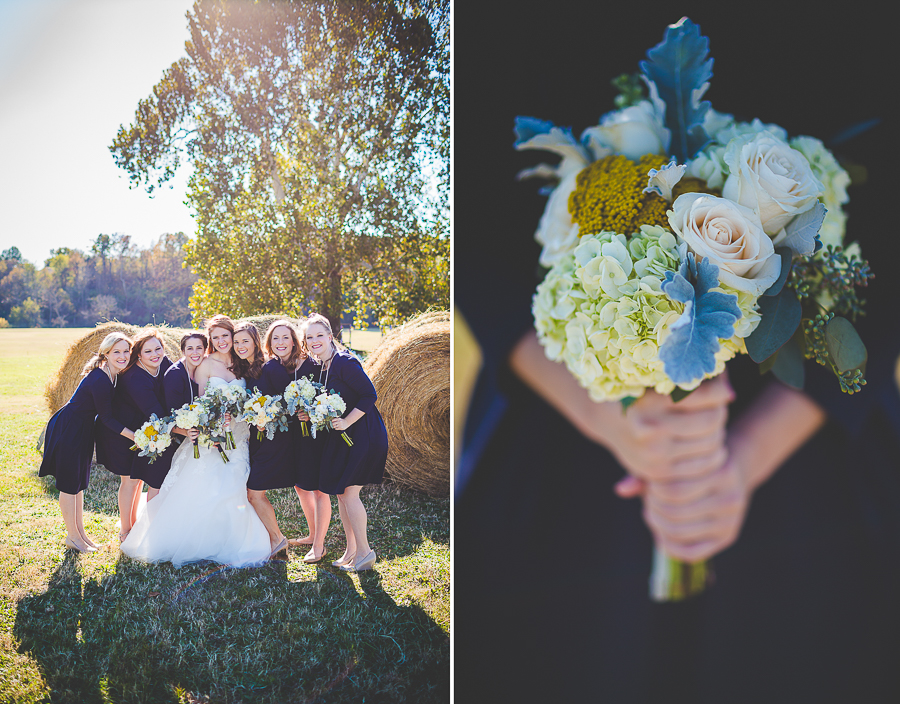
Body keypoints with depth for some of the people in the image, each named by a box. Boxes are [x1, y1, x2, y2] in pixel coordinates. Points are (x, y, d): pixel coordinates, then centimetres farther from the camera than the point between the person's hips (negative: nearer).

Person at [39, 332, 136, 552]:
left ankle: (80, 532, 28)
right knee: (69, 483, 4)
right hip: (67, 430, -9)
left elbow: (107, 411, 10)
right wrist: (135, 436, -18)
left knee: (80, 482, 17)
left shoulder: (113, 375, -2)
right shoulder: (100, 380, -29)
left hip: (83, 430, 9)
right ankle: (72, 536, 18)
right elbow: (106, 418, -21)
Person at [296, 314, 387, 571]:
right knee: (340, 492, 11)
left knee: (348, 492, -6)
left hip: (362, 432, -8)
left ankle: (364, 551, 8)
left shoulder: (345, 362, -19)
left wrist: (346, 421, -21)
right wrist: (306, 414, -5)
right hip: (335, 435, 8)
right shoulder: (309, 366, 5)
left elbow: (369, 395, -18)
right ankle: (351, 550, 23)